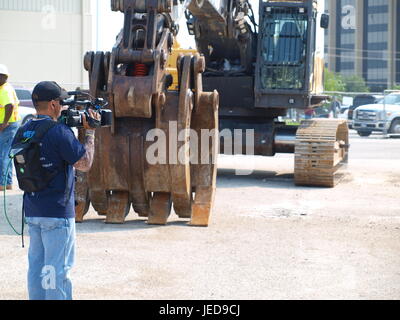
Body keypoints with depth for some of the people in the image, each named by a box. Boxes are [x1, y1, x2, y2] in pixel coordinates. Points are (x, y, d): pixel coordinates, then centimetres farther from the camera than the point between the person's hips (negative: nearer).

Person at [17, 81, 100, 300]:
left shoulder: (24, 131, 7)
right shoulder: (59, 132, -17)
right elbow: (84, 164, -13)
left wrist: (68, 122, 14)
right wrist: (90, 131, -2)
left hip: (32, 211, 8)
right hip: (57, 212, -8)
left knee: (36, 265, 15)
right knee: (57, 268, -1)